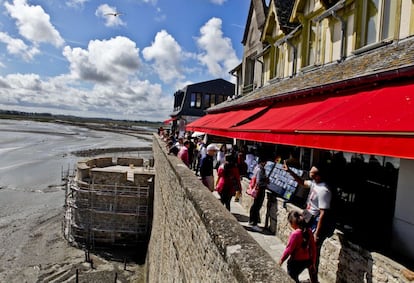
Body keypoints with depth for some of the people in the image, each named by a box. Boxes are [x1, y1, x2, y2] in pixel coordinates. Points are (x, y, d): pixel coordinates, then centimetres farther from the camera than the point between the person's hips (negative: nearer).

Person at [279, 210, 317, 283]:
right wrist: (313, 262, 14)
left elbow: (289, 249, -17)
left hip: (296, 261, -6)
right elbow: (313, 248, 3)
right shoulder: (309, 231, -5)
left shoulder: (295, 234, -24)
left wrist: (282, 259, -2)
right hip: (307, 260, 6)